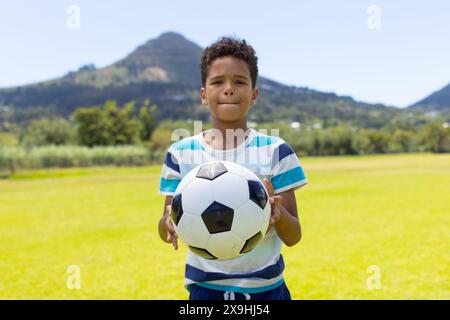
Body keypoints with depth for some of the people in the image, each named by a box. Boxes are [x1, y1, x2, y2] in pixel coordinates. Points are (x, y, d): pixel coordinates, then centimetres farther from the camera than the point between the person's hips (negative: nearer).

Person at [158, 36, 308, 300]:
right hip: (205, 288, 1)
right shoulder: (181, 153, -2)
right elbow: (166, 227, 0)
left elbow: (293, 237, -7)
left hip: (267, 288, 0)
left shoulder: (276, 151, -6)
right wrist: (169, 223, -23)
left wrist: (279, 213, -28)